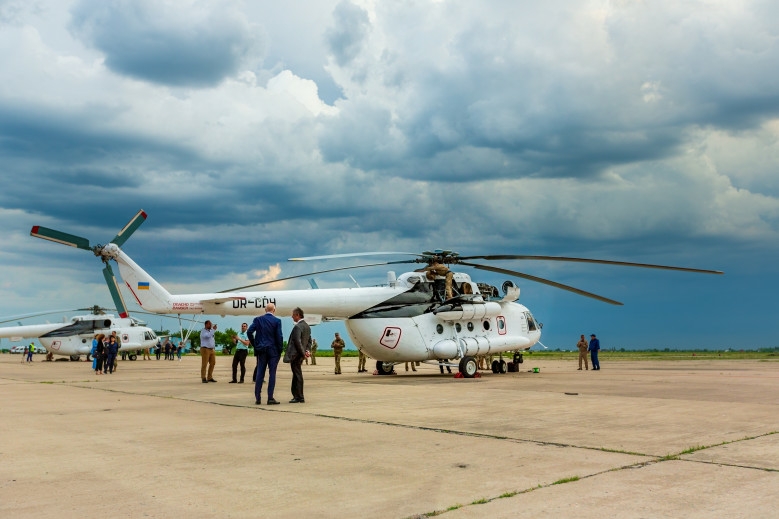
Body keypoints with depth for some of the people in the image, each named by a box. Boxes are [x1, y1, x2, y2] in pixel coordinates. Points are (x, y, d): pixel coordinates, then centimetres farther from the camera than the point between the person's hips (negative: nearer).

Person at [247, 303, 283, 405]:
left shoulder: (258, 319, 1)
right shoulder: (277, 321, -6)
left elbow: (249, 331, -5)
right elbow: (279, 336, -9)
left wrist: (254, 345, 5)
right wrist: (280, 349, 1)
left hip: (261, 350, 3)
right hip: (273, 351, -3)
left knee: (259, 374, 7)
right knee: (272, 374, 1)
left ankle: (257, 398, 7)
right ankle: (270, 398, 0)